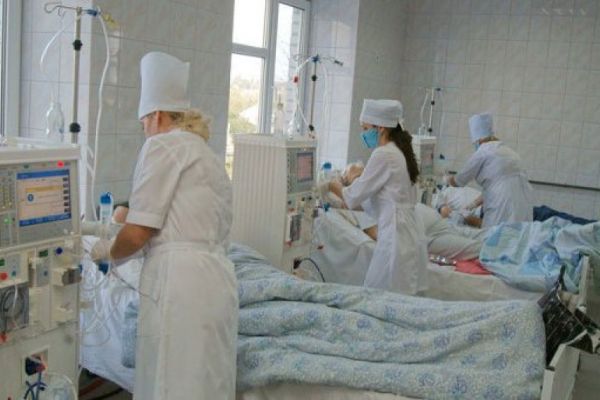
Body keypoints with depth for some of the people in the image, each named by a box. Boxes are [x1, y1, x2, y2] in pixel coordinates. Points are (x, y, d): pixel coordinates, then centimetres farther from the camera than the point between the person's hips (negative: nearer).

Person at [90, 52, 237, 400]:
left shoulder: (163, 144, -3)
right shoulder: (207, 153, 23)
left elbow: (138, 232, -7)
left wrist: (109, 252, 14)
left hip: (181, 282, -9)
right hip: (217, 279, 9)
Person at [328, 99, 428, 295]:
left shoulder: (383, 155, -11)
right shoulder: (399, 152, 17)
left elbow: (355, 196, -6)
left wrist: (334, 186, 12)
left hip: (396, 234, -9)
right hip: (409, 233, 9)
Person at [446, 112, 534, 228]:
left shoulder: (482, 153, -1)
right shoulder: (507, 150, 20)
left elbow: (458, 182, 9)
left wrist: (447, 179, 31)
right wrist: (476, 204, 33)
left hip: (504, 208, -7)